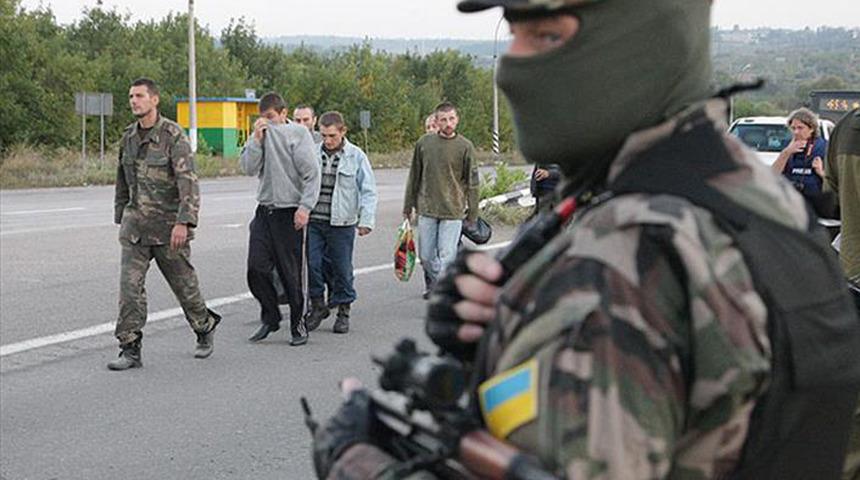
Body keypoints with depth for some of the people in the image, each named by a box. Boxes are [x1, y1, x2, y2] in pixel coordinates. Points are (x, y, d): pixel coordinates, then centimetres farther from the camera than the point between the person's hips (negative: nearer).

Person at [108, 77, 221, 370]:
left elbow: (188, 182, -20)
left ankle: (205, 329, 34)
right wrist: (121, 218, 21)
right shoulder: (128, 137, 8)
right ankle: (130, 350, -5)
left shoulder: (173, 136, -12)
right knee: (130, 284, -7)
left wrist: (183, 222, -28)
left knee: (183, 283, 9)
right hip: (135, 225, 5)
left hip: (168, 225, -5)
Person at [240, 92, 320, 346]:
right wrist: (256, 139, -9)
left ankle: (298, 325, 13)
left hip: (289, 213, -5)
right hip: (264, 209, 5)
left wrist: (305, 206, -16)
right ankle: (270, 317, 16)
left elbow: (311, 173, -8)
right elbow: (248, 168, 1)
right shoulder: (261, 134, 10)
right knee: (256, 269, -2)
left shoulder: (298, 133, -4)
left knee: (291, 273, 0)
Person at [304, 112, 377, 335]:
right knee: (313, 264, -3)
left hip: (342, 224, -2)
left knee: (342, 268, 3)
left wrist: (366, 220, -8)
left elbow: (368, 191, 0)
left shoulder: (356, 156, 0)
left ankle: (343, 311, 17)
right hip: (314, 221, 2)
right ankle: (318, 306, 16)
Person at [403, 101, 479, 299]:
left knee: (447, 255, -5)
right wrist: (408, 206, 12)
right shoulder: (424, 143, 1)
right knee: (426, 255, 11)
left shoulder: (465, 146, -5)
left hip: (453, 211, -3)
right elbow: (414, 177, 10)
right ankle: (432, 284, 35)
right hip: (427, 210, 3)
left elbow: (472, 182, -1)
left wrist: (472, 213, -1)